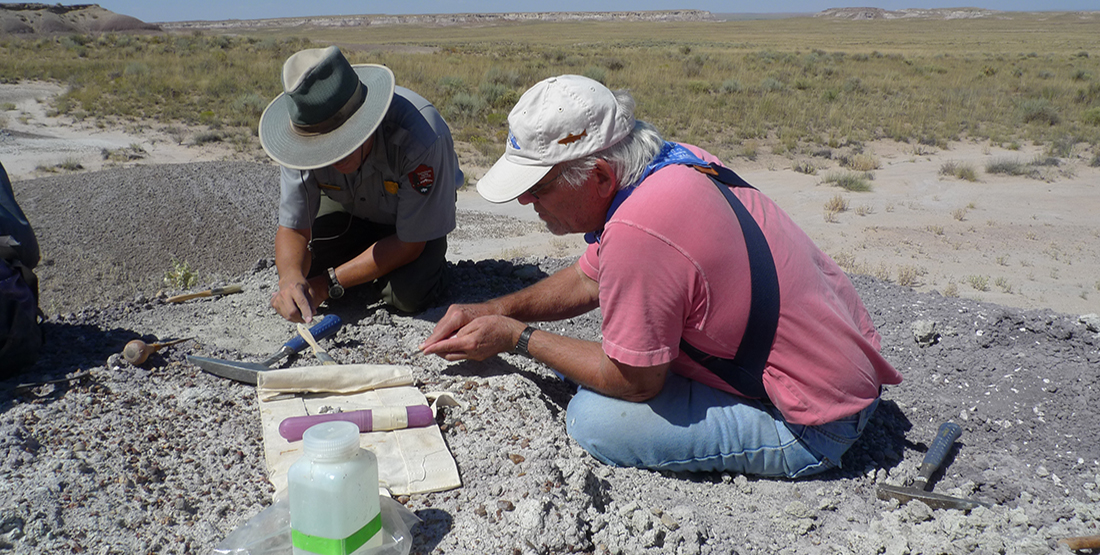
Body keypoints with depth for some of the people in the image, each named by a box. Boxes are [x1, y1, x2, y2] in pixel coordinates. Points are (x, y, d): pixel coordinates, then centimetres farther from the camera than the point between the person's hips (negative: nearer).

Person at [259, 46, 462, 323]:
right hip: (347, 208, 4)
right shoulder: (305, 137, -29)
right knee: (297, 279, -14)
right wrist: (291, 277, -47)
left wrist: (328, 283, -32)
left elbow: (409, 243, -30)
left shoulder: (421, 136, -41)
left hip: (412, 215, -3)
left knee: (407, 295, -27)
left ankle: (433, 258, 7)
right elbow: (293, 228, -22)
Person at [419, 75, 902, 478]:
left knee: (594, 420, -16)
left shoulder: (638, 232, -33)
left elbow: (635, 381, -18)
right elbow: (587, 279, 11)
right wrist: (496, 310, 3)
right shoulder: (672, 162, -4)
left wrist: (516, 338, -9)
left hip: (818, 426, -8)